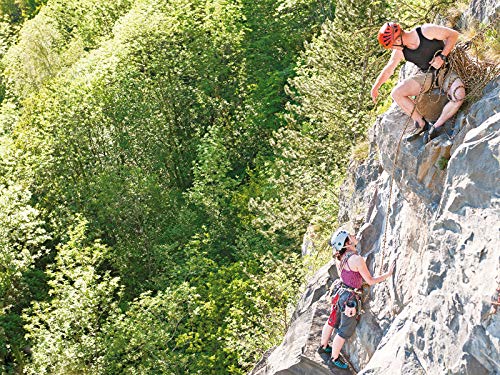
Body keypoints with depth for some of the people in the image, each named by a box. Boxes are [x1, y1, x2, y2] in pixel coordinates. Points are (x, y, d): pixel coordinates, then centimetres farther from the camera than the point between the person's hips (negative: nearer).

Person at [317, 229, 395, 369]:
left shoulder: (340, 257, -2)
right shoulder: (357, 259, -26)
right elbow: (370, 280, -18)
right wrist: (388, 274, -10)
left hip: (340, 293, 8)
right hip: (350, 298, -8)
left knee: (332, 321, 27)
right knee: (345, 331, 10)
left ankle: (323, 346, 47)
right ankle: (334, 358, 25)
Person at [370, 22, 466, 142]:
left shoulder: (426, 31, -19)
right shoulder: (399, 52, -4)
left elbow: (453, 34, -13)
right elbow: (388, 70, 11)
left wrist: (442, 56, -21)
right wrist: (375, 87, 9)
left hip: (446, 72, -5)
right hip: (426, 75, 5)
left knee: (459, 95, -36)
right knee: (396, 93, -15)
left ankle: (436, 126, -20)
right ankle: (421, 123, -5)